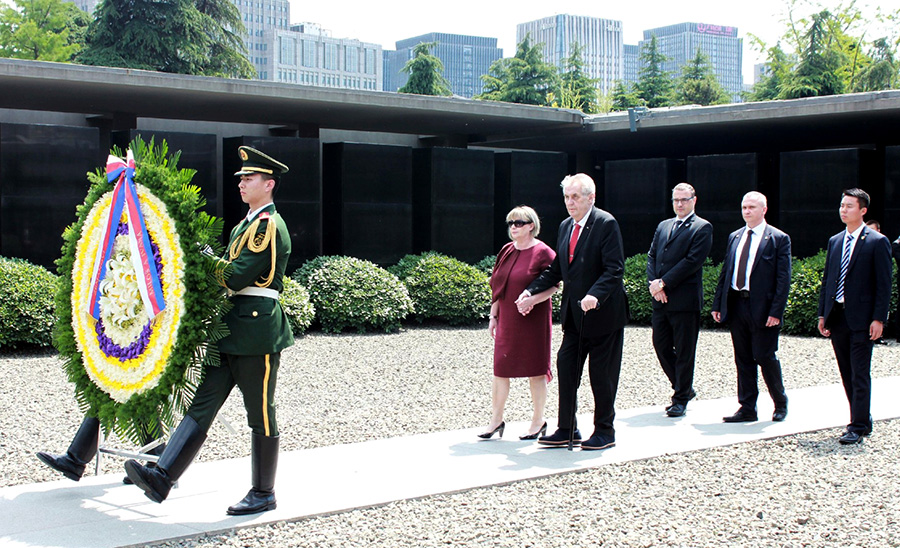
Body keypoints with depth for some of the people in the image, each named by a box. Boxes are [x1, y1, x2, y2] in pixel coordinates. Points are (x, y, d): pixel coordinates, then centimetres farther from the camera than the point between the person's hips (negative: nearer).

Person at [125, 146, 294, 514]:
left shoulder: (269, 226, -11)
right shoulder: (247, 224, 20)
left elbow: (237, 277, -18)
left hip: (258, 331, -9)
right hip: (232, 330, 9)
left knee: (261, 414, 1)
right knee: (203, 404, 0)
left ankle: (264, 493, 12)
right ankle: (162, 477, -5)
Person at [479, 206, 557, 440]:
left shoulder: (542, 252, -8)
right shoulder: (506, 251, 10)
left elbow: (554, 285, -10)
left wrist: (533, 299, -25)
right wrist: (493, 316, 11)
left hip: (533, 321, -6)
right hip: (507, 321, 6)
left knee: (534, 370, 3)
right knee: (500, 368, 4)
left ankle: (538, 421, 15)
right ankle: (496, 419, 12)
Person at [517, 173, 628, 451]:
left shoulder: (606, 224, -12)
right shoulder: (565, 226, 12)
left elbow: (614, 269, -18)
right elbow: (556, 269, 15)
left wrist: (595, 295, -33)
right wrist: (531, 290, 2)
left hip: (602, 313, -7)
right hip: (574, 314, 7)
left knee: (601, 374, 3)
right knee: (565, 366, 6)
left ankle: (605, 431, 16)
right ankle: (567, 429, 15)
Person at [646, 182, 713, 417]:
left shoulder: (702, 228, -3)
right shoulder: (663, 226, 18)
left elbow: (693, 261, -13)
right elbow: (652, 256, 13)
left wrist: (663, 283, -14)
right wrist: (653, 283, -5)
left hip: (685, 299, -6)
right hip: (661, 299, 7)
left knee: (684, 352, 1)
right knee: (661, 346, 9)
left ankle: (681, 399, 11)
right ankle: (684, 389, 26)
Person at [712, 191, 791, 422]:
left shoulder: (778, 239, -4)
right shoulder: (734, 237, 14)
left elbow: (783, 278, -9)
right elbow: (724, 272, 15)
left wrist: (776, 311, -16)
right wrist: (718, 304, 8)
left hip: (762, 307, -5)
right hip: (736, 305, 5)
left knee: (765, 357, 0)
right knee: (743, 360, 9)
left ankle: (780, 403, 21)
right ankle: (747, 409, 15)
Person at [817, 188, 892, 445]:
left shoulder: (877, 242, -4)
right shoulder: (834, 241, 13)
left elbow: (884, 284, -7)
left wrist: (878, 318, -13)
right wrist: (822, 314, 11)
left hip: (861, 318, -6)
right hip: (837, 317, 6)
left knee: (860, 375, -5)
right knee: (847, 374, 11)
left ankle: (858, 427, -2)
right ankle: (863, 420, 23)